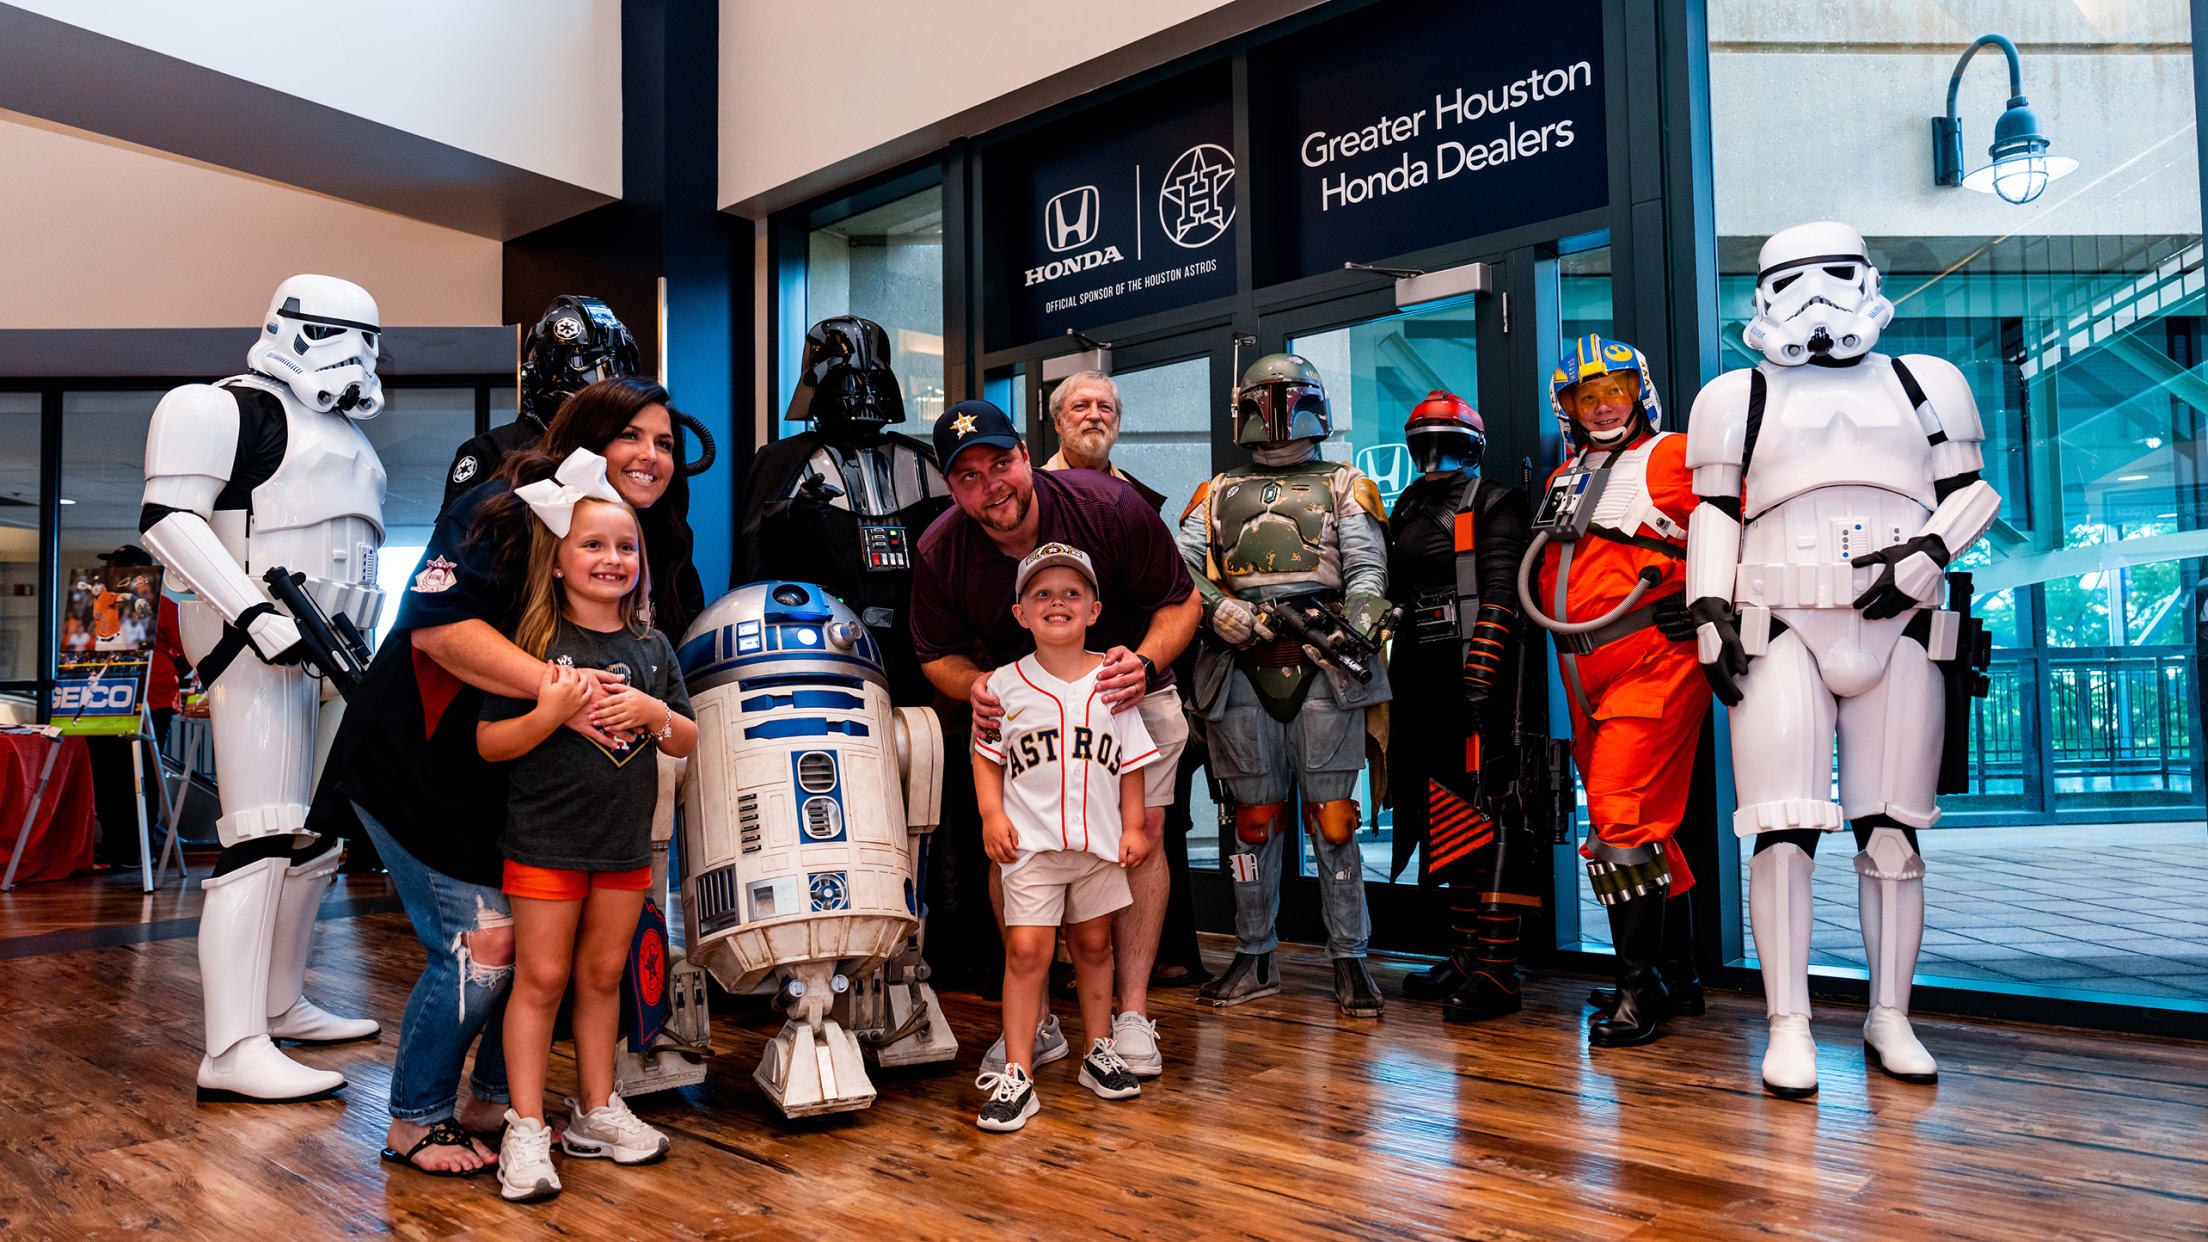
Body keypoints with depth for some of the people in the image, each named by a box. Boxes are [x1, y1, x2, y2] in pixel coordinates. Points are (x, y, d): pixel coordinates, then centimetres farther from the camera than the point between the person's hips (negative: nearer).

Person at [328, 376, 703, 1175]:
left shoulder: (655, 548, 4)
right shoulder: (506, 511, -20)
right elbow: (436, 623, -30)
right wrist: (550, 684, -40)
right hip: (421, 765, -7)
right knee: (479, 945, -7)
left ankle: (493, 1102, 27)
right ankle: (415, 1121, 15)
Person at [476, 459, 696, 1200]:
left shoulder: (652, 647, 6)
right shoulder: (535, 642, -8)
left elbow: (686, 743, 10)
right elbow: (489, 744, -9)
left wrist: (654, 713, -11)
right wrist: (551, 711, -25)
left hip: (625, 841, 4)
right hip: (546, 840, -4)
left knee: (603, 974, 14)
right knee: (541, 978, 1)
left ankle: (596, 1112, 26)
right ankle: (526, 1128, 11)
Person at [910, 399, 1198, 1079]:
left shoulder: (1110, 506, -24)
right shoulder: (941, 551, -18)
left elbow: (1180, 601, -13)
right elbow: (938, 655, -3)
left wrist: (1145, 661, -32)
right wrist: (975, 685, -27)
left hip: (1126, 692, -1)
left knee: (1139, 835, -9)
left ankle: (1133, 1015, 2)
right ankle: (1033, 1022, 5)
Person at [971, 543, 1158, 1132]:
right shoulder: (1006, 685, -1)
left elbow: (1130, 762, 7)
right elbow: (986, 756, 4)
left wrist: (1133, 826, 4)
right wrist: (992, 815, -8)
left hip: (1099, 840, 3)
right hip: (1030, 841, -2)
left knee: (1093, 943, 14)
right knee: (1027, 949, -9)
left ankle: (1098, 1051, 30)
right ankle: (1017, 1074, -3)